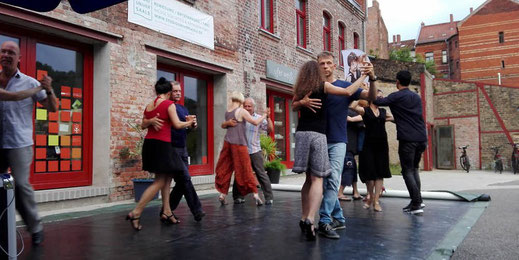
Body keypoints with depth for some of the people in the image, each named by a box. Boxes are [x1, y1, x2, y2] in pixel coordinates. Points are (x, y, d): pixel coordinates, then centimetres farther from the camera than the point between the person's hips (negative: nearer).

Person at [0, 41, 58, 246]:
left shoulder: (29, 83, 3)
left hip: (19, 144, -3)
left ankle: (35, 228, 6)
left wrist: (49, 90, -14)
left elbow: (53, 108, 3)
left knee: (21, 185, -6)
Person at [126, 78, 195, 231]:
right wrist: (190, 122, 4)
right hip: (162, 144, -8)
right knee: (159, 182, -3)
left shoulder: (149, 106, 13)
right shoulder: (169, 104, -7)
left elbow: (143, 125, 20)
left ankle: (166, 212, 17)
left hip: (149, 143, 8)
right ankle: (135, 213, -8)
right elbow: (177, 125, -11)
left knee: (165, 178, 16)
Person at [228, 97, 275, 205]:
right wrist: (228, 123, -23)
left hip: (255, 151, -1)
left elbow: (270, 129, -4)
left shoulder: (259, 118, 5)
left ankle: (269, 197, 4)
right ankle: (238, 197, 21)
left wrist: (268, 117, -17)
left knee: (261, 174, -2)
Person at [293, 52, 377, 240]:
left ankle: (324, 221, -12)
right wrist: (303, 102, -21)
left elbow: (371, 97, -3)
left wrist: (371, 79, -23)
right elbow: (294, 107, 3)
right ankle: (338, 218, 19)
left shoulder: (345, 86, 5)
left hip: (337, 142, -2)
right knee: (323, 181, 6)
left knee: (333, 180, -14)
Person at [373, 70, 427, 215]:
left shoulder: (396, 97, -3)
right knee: (414, 168, 19)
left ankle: (416, 204, -4)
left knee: (407, 171, 0)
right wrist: (394, 119, 37)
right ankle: (418, 200, 16)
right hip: (421, 138, 7)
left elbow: (378, 102, -10)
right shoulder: (417, 97, 18)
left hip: (407, 139, -6)